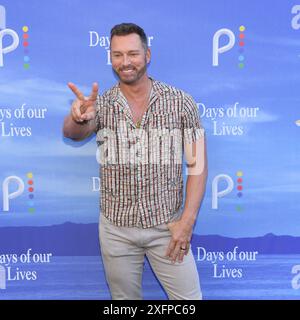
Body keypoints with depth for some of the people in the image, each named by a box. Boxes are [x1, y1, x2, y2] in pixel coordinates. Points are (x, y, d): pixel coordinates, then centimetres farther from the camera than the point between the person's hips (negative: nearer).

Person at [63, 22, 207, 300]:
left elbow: (197, 164, -5)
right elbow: (73, 133, -22)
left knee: (189, 297, 8)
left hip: (167, 227, -1)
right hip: (116, 228, 2)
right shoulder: (101, 104, -3)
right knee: (125, 298, 19)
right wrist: (78, 118, -46)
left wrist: (187, 220, -11)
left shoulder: (180, 101, -6)